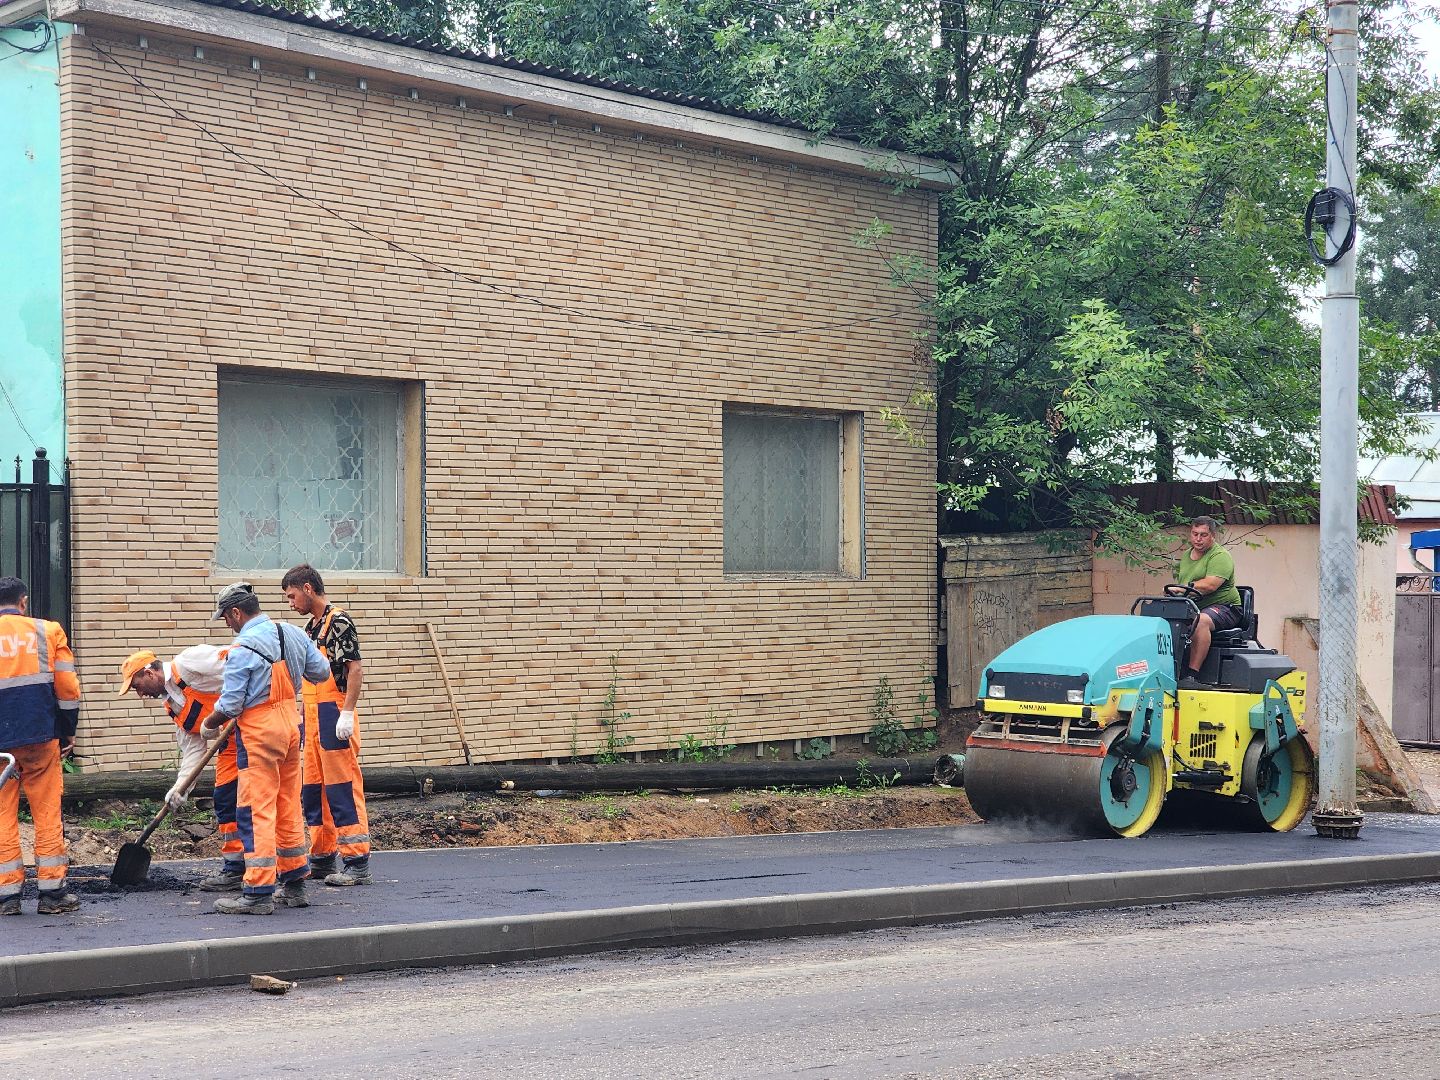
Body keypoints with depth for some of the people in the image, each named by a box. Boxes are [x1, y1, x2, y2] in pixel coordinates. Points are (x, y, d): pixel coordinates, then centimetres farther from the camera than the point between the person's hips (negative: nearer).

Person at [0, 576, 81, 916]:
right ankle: (52, 892, 6)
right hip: (41, 738, 0)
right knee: (48, 814, 5)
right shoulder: (48, 632, 3)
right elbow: (68, 688, 0)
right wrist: (68, 732, 11)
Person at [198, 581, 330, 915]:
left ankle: (259, 892, -4)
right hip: (291, 725, 8)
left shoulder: (242, 650, -17)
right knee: (289, 807, 15)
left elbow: (229, 705, -15)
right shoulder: (293, 634, 3)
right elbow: (321, 671, 13)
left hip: (259, 733, -8)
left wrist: (209, 725, 5)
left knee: (256, 812, -4)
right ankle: (294, 885, 21)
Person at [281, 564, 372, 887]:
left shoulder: (339, 621, -10)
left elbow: (354, 669, -16)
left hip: (333, 715, -10)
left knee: (343, 789, -9)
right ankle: (323, 859, 22)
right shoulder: (311, 627, 17)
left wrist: (347, 714, -22)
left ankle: (358, 865, -7)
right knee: (313, 790, 13)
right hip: (313, 717, 10)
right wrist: (302, 715, 22)